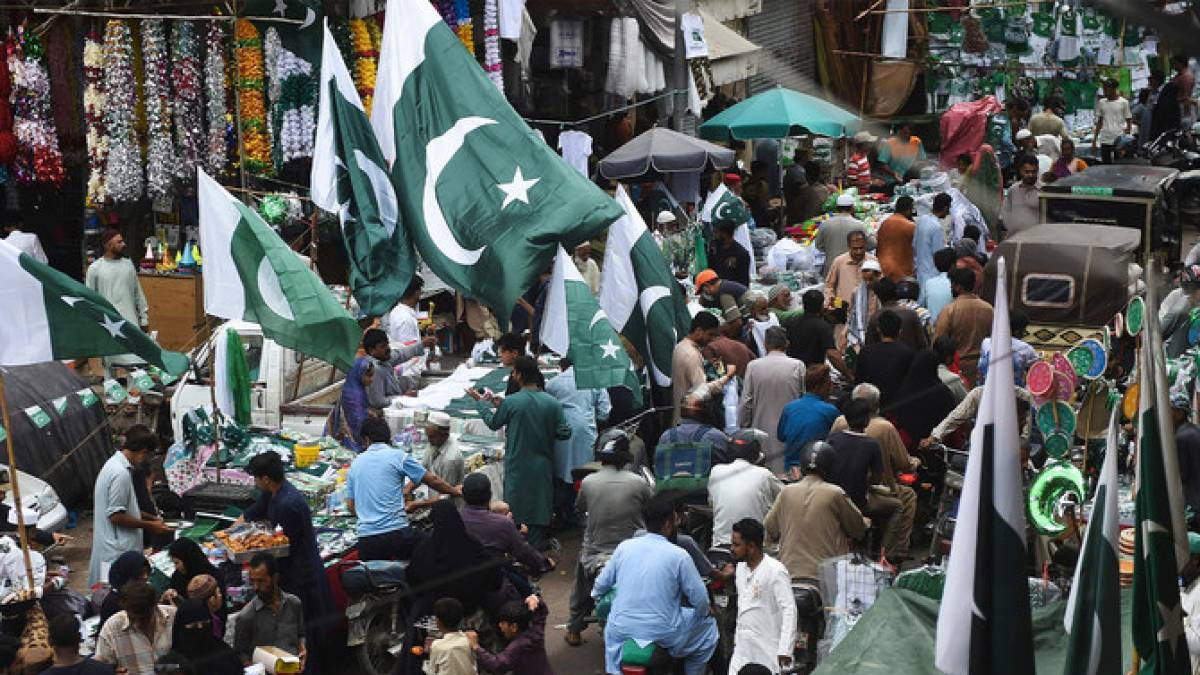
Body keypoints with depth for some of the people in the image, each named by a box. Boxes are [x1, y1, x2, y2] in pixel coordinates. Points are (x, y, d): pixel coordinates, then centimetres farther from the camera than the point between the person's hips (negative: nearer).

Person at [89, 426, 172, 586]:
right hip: (117, 552, -11)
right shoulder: (120, 473, -20)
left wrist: (150, 519, 15)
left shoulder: (115, 464, 12)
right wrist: (149, 525, -12)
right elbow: (116, 516, -21)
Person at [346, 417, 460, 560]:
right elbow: (432, 480, 6)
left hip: (365, 539, 4)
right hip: (396, 533, -4)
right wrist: (456, 491, 22)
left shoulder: (355, 464, 13)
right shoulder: (398, 456, 0)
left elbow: (351, 507, 15)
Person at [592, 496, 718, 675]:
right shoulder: (679, 556, -12)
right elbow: (700, 600, -8)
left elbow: (600, 586, 11)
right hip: (663, 633, -3)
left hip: (621, 631, 3)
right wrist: (705, 610, 15)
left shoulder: (624, 547, -1)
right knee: (708, 626, 23)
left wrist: (596, 594, 34)